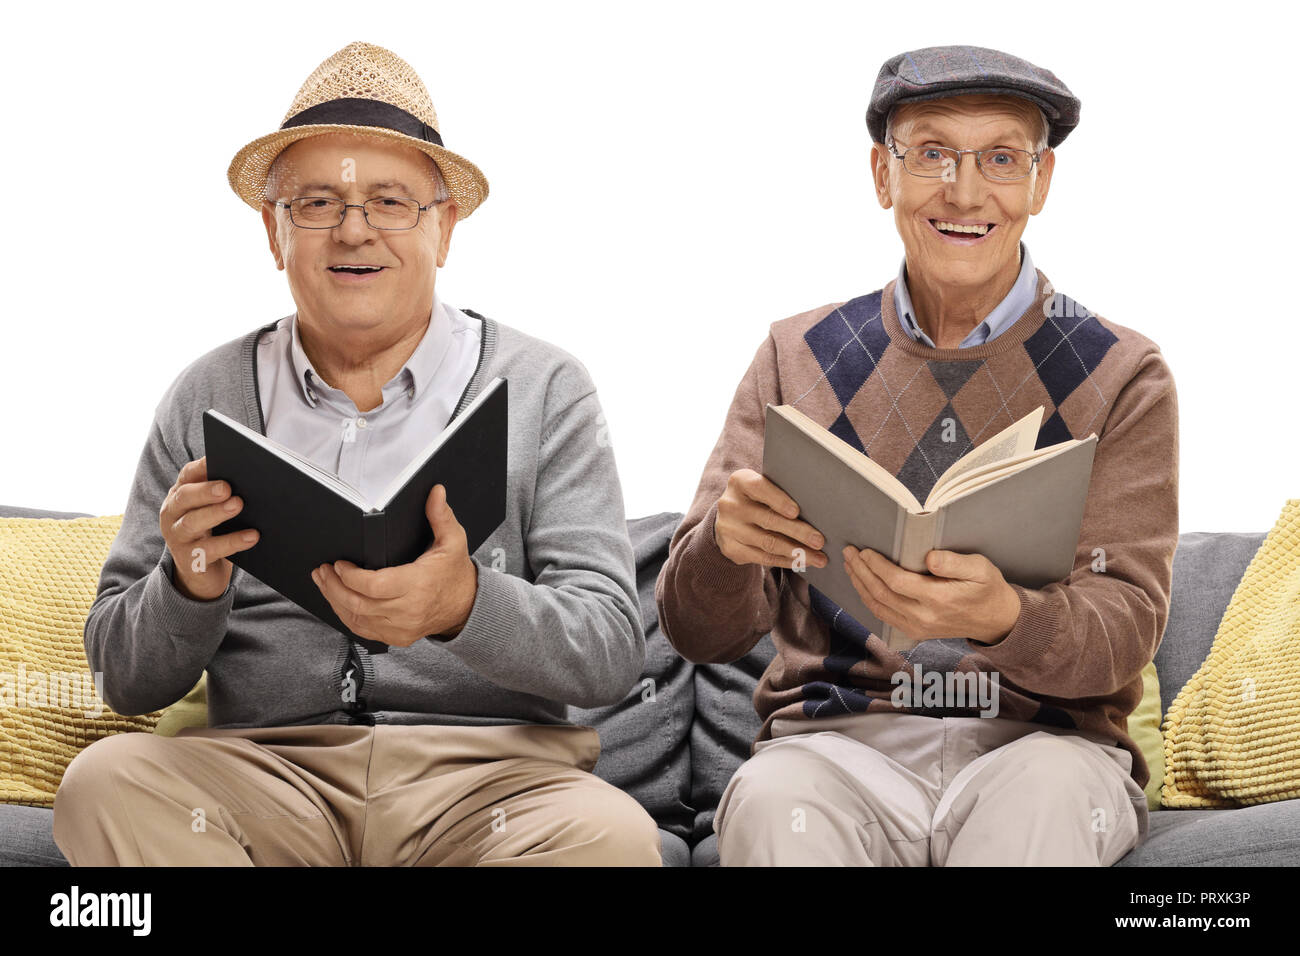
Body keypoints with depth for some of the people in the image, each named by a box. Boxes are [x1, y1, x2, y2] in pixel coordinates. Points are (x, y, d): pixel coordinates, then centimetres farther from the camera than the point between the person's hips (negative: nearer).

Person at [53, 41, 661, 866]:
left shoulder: (544, 389, 6)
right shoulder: (207, 399, 11)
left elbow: (613, 651, -3)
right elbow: (128, 681, 10)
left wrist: (464, 607, -24)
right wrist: (189, 588, -13)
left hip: (492, 772, -1)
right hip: (266, 762, 2)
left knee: (609, 835, -33)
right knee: (105, 782, -28)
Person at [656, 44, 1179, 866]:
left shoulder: (1122, 376, 6)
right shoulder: (798, 358, 9)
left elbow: (1127, 625, -4)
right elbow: (703, 634, 5)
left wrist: (1001, 618, -27)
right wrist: (726, 542, -20)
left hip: (1040, 741, -1)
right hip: (840, 735, 1)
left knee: (1046, 798, -35)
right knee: (769, 803, -32)